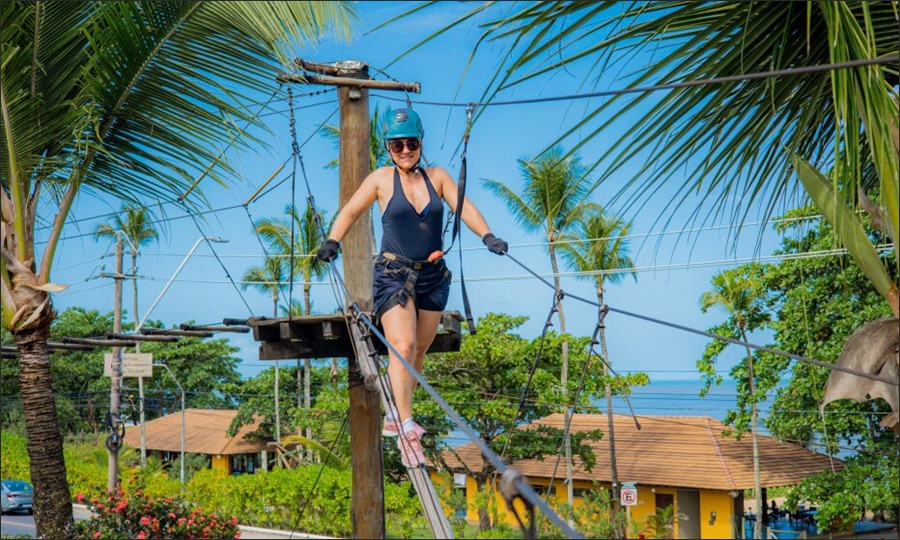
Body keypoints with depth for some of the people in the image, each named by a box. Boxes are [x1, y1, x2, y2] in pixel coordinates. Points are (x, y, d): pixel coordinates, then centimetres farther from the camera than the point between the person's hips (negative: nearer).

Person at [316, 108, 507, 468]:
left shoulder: (437, 177, 6)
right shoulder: (381, 179, 0)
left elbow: (464, 208, -2)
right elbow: (350, 212, 3)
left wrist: (487, 236, -19)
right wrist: (332, 242, -14)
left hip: (433, 276, 4)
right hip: (393, 275, -4)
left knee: (419, 351, 10)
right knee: (402, 347, -18)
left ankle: (395, 417, 28)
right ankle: (406, 429, -17)